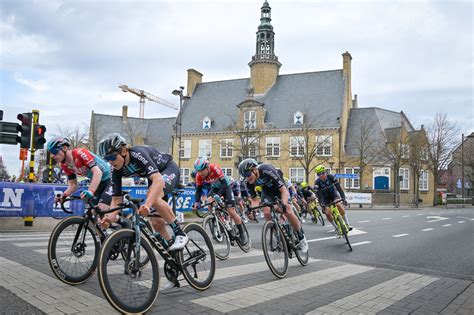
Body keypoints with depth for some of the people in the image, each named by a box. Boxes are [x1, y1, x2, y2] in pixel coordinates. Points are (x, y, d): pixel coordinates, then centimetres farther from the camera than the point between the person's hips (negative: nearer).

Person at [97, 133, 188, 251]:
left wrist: (147, 204, -62)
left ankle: (180, 234, -24)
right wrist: (111, 216, -34)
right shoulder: (116, 170, -16)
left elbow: (159, 180, -48)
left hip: (169, 169, -7)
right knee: (156, 222, -2)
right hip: (154, 175, 7)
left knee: (153, 196, -37)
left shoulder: (138, 154, -36)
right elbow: (116, 198, -13)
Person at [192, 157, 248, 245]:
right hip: (215, 188, 5)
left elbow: (224, 184, -38)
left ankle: (242, 234, 3)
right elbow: (198, 190, -16)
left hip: (226, 186, -5)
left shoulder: (215, 168, -37)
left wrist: (217, 195, -50)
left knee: (231, 211, -12)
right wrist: (196, 202, -32)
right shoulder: (199, 176, -23)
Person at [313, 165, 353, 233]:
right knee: (328, 213, -18)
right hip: (325, 198, 0)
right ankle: (336, 227, 4)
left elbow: (339, 188, -25)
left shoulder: (331, 177, -24)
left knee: (339, 205, -29)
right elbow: (319, 196, -29)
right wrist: (322, 206, -40)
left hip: (334, 194, 0)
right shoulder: (317, 182, -25)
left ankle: (347, 224, -20)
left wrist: (343, 198, -36)